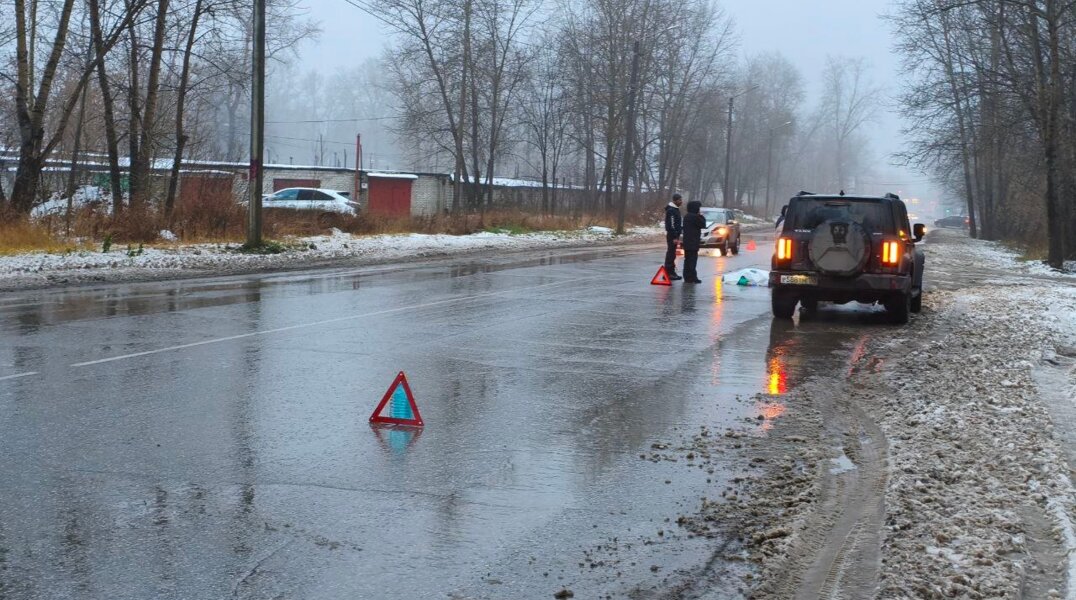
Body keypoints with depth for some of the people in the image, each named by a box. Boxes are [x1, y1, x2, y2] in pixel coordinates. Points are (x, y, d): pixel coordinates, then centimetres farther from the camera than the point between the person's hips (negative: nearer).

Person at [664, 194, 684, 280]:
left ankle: (670, 272, 18)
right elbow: (671, 225, -20)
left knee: (671, 253, 13)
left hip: (674, 235, 10)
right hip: (672, 235, -10)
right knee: (671, 253, -8)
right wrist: (675, 237, -22)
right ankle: (669, 273, -6)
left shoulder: (675, 209, 16)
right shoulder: (671, 210, -15)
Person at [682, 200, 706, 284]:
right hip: (693, 243, -9)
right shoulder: (695, 217, -15)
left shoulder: (687, 217, 15)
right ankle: (692, 277, -10)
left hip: (687, 242, 9)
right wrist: (701, 216, 3)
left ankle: (687, 277, 15)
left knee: (688, 260, 12)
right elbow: (703, 225, -9)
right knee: (692, 260, -8)